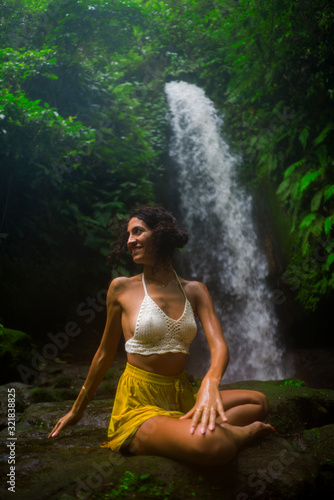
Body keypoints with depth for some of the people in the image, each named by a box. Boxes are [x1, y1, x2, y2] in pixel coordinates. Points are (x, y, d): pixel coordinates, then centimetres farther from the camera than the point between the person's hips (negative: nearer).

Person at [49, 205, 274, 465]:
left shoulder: (194, 291, 6)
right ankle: (241, 432, -2)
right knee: (210, 445, -32)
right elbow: (105, 353, 8)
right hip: (138, 402, -5)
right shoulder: (122, 288, -1)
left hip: (181, 396, 5)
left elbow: (219, 344, -7)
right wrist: (77, 410, 15)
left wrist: (210, 383, -30)